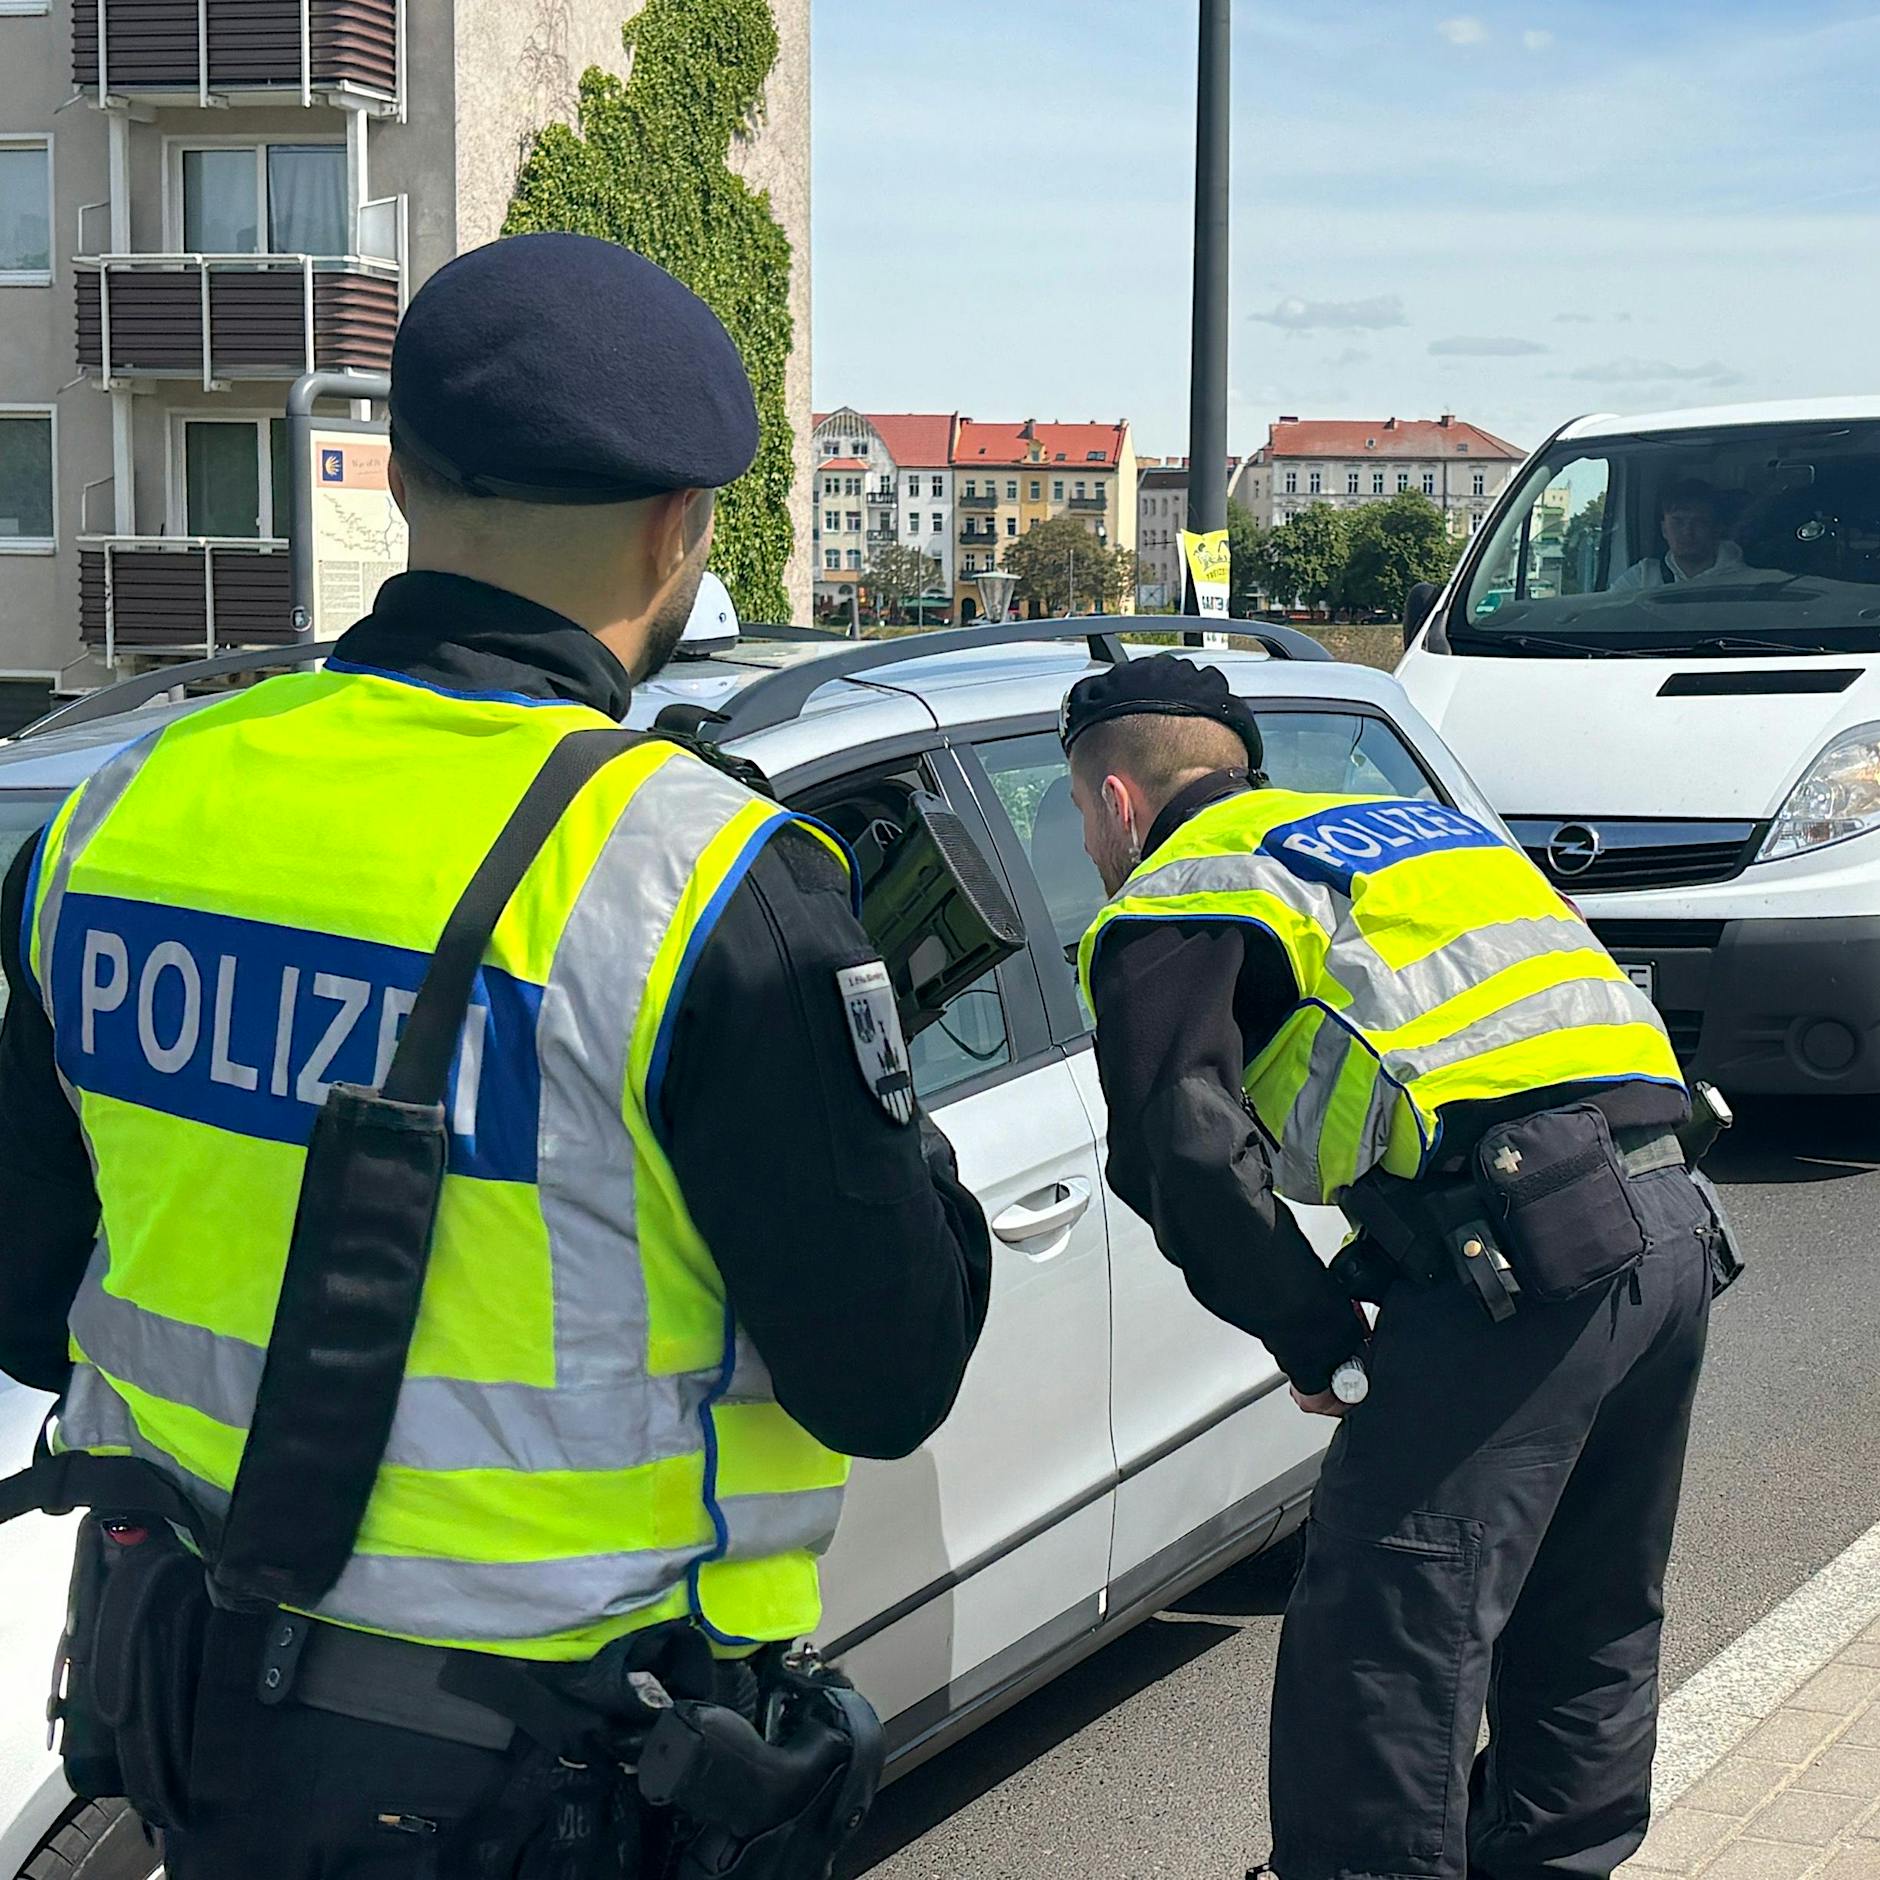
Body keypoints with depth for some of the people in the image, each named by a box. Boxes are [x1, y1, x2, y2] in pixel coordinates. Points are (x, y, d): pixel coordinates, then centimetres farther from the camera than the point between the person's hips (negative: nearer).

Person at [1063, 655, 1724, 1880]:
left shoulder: (1173, 898, 6)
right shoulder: (1412, 822, 30)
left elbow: (1187, 1153, -10)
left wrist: (1316, 1339, 1)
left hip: (1526, 1248, -9)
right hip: (1673, 1223, 9)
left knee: (1381, 1648, -3)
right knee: (1590, 1629, 21)